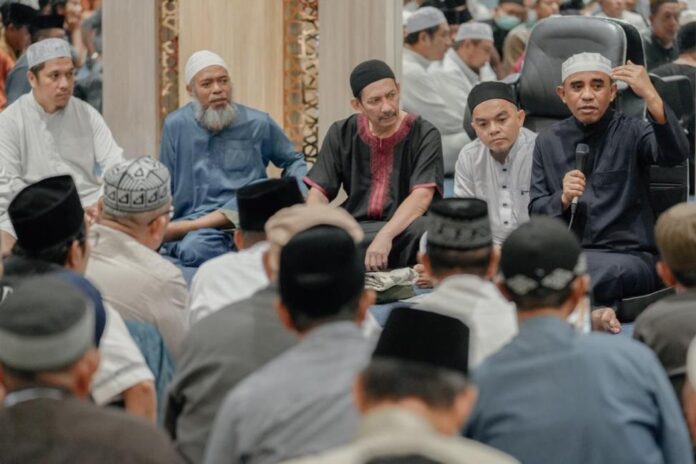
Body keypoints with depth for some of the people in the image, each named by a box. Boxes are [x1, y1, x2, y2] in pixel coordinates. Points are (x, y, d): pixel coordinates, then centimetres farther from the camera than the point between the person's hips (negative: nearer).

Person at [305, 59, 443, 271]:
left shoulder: (423, 135, -4)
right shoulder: (342, 134, 7)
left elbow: (422, 196, -17)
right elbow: (318, 192, 3)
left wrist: (385, 236, -33)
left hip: (404, 230, -3)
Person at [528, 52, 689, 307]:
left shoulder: (630, 132, 2)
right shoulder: (548, 141, 13)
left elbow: (676, 153, -19)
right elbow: (535, 211, 11)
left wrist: (651, 96, -32)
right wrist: (563, 198, -12)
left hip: (629, 255, -3)